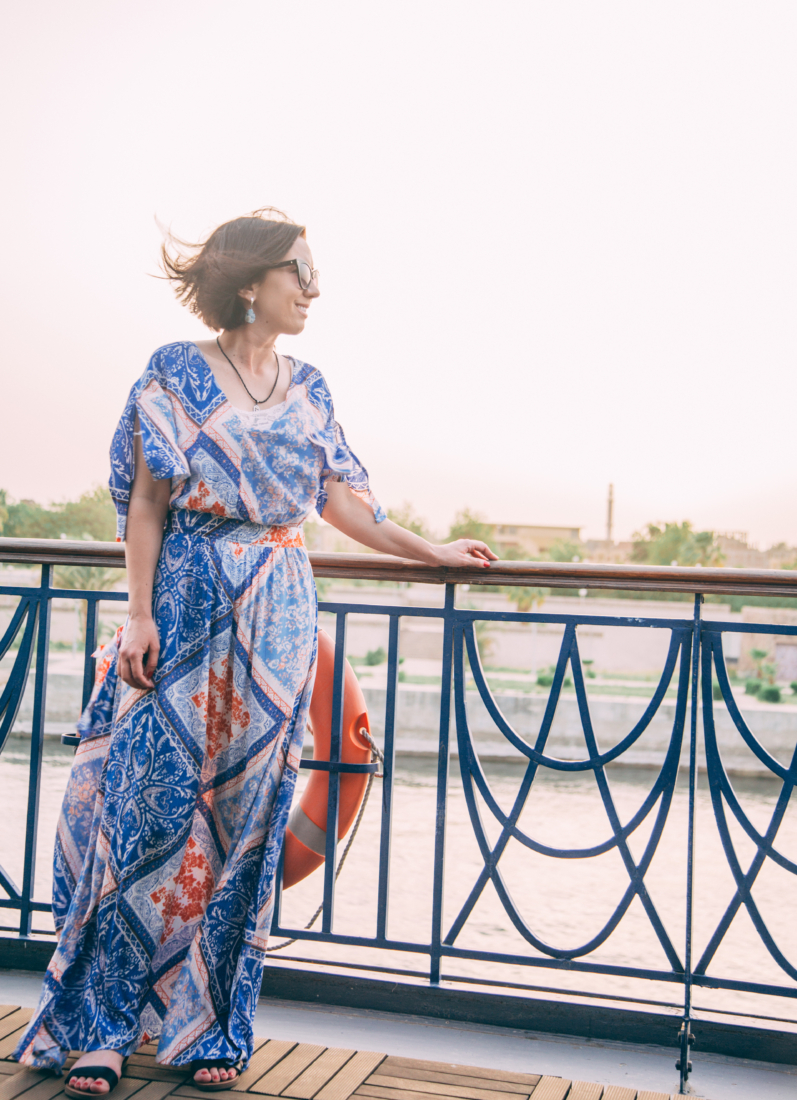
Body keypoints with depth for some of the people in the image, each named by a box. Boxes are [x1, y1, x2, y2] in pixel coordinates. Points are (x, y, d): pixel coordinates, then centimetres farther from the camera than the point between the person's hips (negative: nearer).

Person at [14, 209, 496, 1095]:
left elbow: (342, 499, 15)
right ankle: (103, 1024, 9)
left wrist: (432, 552, 14)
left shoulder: (307, 388, 13)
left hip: (276, 620, 4)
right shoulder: (176, 372, 0)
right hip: (186, 609, -4)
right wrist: (139, 614, -10)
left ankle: (205, 1024, 15)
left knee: (243, 815, 4)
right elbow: (145, 500, -3)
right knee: (148, 806, -4)